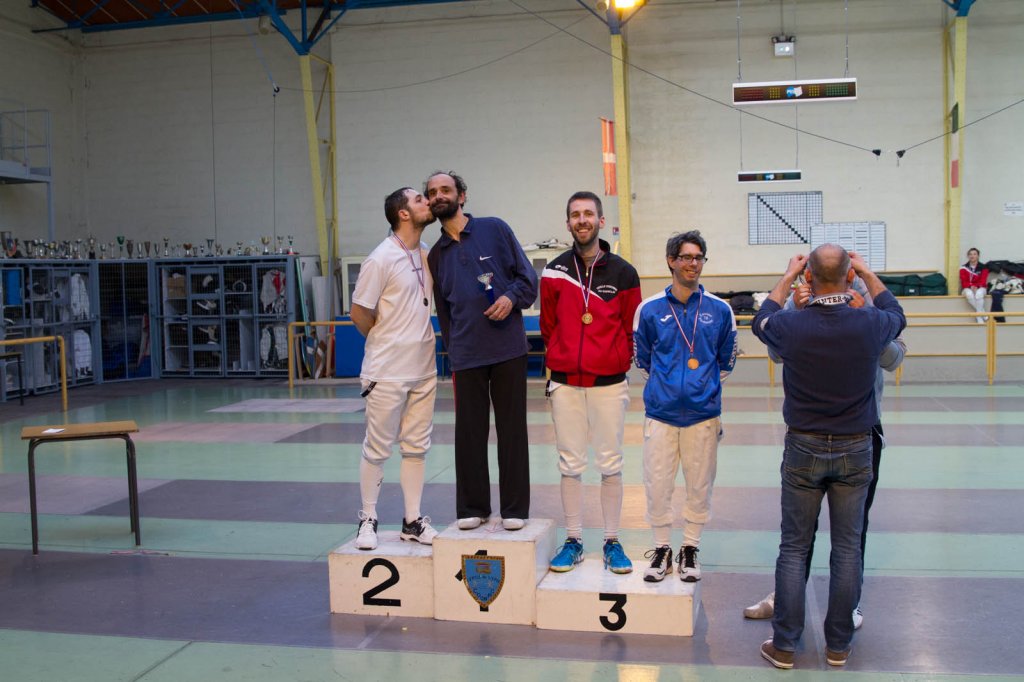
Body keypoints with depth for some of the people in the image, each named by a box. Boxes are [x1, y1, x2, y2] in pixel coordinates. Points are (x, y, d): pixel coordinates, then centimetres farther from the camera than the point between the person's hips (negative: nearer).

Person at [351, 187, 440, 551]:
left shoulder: (427, 254, 7)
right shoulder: (382, 259, -14)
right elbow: (359, 312, -10)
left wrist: (416, 341, 11)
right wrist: (386, 344, 1)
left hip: (424, 369, 7)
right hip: (388, 371, -6)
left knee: (416, 447, 11)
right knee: (377, 448, 4)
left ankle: (413, 521, 21)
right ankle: (368, 519, 18)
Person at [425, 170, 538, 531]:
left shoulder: (494, 229, 4)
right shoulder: (436, 255, 14)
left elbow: (528, 278, 3)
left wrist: (511, 297, -15)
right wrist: (452, 349, 12)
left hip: (508, 349, -3)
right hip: (466, 355, 3)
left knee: (512, 429, 3)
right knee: (469, 432, 6)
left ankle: (514, 508, 13)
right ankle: (472, 507, 18)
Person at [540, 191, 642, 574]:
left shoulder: (623, 272, 1)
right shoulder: (554, 272, 4)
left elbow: (632, 329, 6)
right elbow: (548, 326, 12)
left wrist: (617, 363, 3)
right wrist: (563, 360, 9)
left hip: (609, 383, -1)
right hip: (565, 383, 1)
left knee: (610, 465, 4)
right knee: (570, 465, 6)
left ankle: (612, 542, 16)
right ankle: (573, 541, 17)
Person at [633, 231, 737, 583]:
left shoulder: (719, 310, 1)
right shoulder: (650, 309, 0)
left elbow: (727, 360, 14)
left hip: (703, 412, 0)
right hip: (660, 412, 0)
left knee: (700, 484, 8)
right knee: (657, 484, 3)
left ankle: (690, 549, 25)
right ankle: (662, 548, 21)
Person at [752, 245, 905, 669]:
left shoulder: (792, 326, -14)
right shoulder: (872, 324, -11)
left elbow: (762, 321, 12)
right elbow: (896, 315, 16)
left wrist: (787, 278, 21)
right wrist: (868, 274, 26)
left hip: (804, 448, -1)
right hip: (855, 448, 1)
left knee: (793, 548, 8)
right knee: (847, 547, 10)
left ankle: (784, 645, 12)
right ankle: (838, 645, 20)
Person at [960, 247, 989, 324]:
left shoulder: (983, 268, 0)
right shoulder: (963, 268, 0)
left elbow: (983, 281, -7)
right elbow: (964, 282, -3)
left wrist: (976, 286, -26)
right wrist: (971, 286, -22)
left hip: (980, 288, -1)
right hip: (968, 288, 1)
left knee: (979, 294, -38)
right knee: (969, 295, -37)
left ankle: (979, 317, -31)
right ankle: (983, 313, -26)